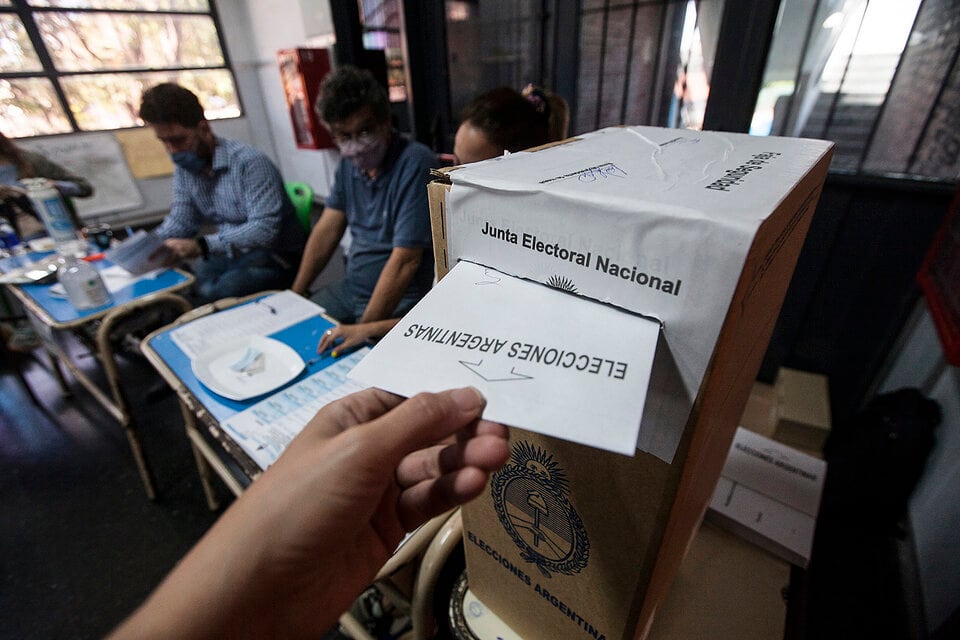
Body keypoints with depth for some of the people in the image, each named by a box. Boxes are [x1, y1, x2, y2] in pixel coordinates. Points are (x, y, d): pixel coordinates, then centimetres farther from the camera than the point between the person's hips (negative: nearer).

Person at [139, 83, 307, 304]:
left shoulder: (250, 162, -20)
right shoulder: (184, 167, 5)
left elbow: (264, 228, -29)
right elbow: (181, 219, 11)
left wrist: (201, 246, -34)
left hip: (274, 258, -7)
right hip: (230, 253, 7)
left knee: (206, 297, -27)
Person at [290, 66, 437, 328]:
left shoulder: (415, 165, -21)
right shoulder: (349, 162, 4)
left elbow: (405, 262, -25)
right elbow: (327, 229, 9)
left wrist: (363, 330, -22)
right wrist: (296, 292, 6)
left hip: (398, 300, -7)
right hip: (351, 287, 8)